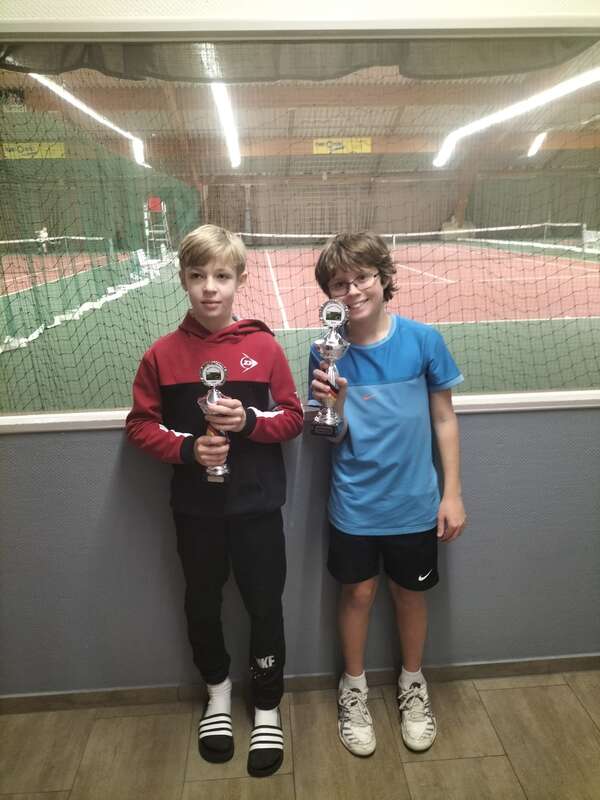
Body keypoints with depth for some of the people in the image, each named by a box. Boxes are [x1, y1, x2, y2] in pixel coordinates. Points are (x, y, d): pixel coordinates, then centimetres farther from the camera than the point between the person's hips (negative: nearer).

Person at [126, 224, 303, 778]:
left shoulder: (263, 346, -6)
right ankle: (218, 690, 46)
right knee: (202, 603, 18)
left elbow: (292, 417, -2)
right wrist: (187, 448, -17)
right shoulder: (163, 354, -5)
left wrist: (249, 420, -21)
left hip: (257, 503, -1)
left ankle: (267, 707, 34)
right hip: (195, 506, 1)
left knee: (265, 604, 9)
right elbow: (140, 425, -1)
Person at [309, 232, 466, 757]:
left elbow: (444, 418, -3)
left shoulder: (423, 340, -12)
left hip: (414, 501, 0)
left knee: (410, 593, 17)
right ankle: (354, 687, 41)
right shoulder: (327, 353, -11)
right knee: (359, 592, 15)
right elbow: (333, 436, -6)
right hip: (355, 505, 0)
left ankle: (413, 684, 44)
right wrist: (333, 405, -28)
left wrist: (453, 493, -3)